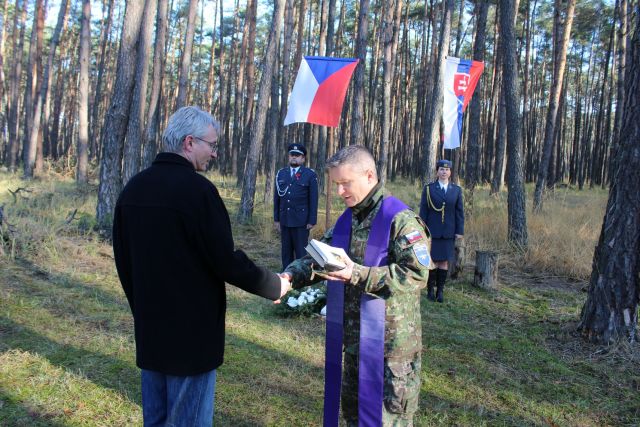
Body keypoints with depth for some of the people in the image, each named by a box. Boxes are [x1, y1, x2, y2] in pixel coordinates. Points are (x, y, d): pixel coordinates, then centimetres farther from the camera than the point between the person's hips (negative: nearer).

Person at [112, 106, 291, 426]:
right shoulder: (197, 189, -18)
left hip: (149, 329, 8)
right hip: (191, 331, -7)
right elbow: (226, 261, -18)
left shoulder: (133, 188, 6)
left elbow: (123, 260, 13)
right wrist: (275, 285, -3)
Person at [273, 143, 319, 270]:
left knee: (301, 252, 0)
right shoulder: (281, 174, 11)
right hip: (284, 220, 4)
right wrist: (276, 218, 9)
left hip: (301, 221, -4)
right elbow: (276, 197, 12)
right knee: (286, 252, 9)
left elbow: (313, 199, -4)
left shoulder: (310, 175, -2)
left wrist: (312, 221, -8)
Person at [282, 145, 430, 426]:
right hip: (354, 337, 7)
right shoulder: (346, 220, 7)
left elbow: (417, 275, -25)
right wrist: (290, 275, -11)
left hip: (390, 340, -7)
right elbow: (317, 257, 10)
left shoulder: (400, 219, -17)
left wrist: (358, 275, -30)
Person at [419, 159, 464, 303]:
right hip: (432, 232, -2)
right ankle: (430, 290, 12)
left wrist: (460, 231, -2)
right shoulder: (428, 188, -2)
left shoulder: (456, 190, 4)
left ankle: (440, 290, 14)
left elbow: (459, 212, 4)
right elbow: (423, 211, -3)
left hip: (448, 233, 2)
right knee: (433, 261, 0)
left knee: (444, 261, 6)